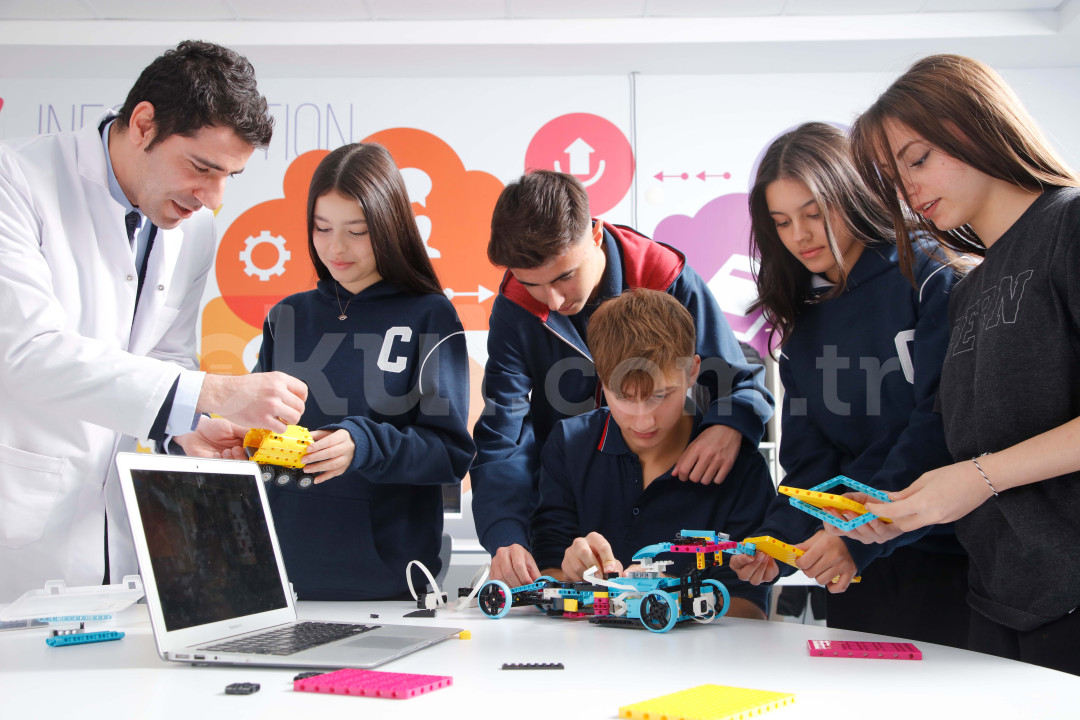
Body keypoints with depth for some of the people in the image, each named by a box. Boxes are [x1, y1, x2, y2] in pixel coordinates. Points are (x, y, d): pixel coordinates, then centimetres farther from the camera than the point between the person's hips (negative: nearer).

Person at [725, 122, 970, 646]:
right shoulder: (801, 327, 13)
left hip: (953, 558, -4)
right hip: (859, 574, 5)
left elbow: (942, 428, -15)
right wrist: (777, 541, -11)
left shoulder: (930, 280, -5)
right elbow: (809, 461, 8)